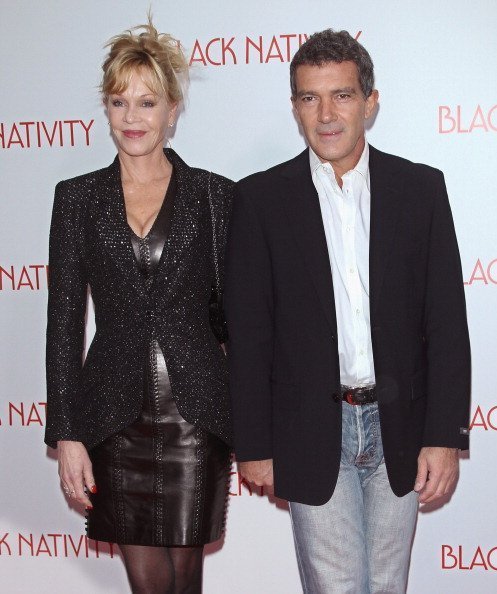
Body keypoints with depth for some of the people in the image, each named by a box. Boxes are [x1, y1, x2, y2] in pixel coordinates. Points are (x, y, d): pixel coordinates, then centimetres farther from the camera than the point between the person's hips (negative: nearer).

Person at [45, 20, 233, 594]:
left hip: (196, 412, -1)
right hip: (115, 416, 1)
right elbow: (64, 316, 2)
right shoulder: (78, 197, 4)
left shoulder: (215, 195, 1)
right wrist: (66, 433, -2)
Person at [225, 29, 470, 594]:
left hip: (399, 425, 2)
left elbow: (446, 321, -1)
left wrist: (445, 436, -6)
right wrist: (253, 444, -2)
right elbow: (248, 332, -1)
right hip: (313, 433, -1)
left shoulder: (421, 188, 1)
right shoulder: (261, 198, -3)